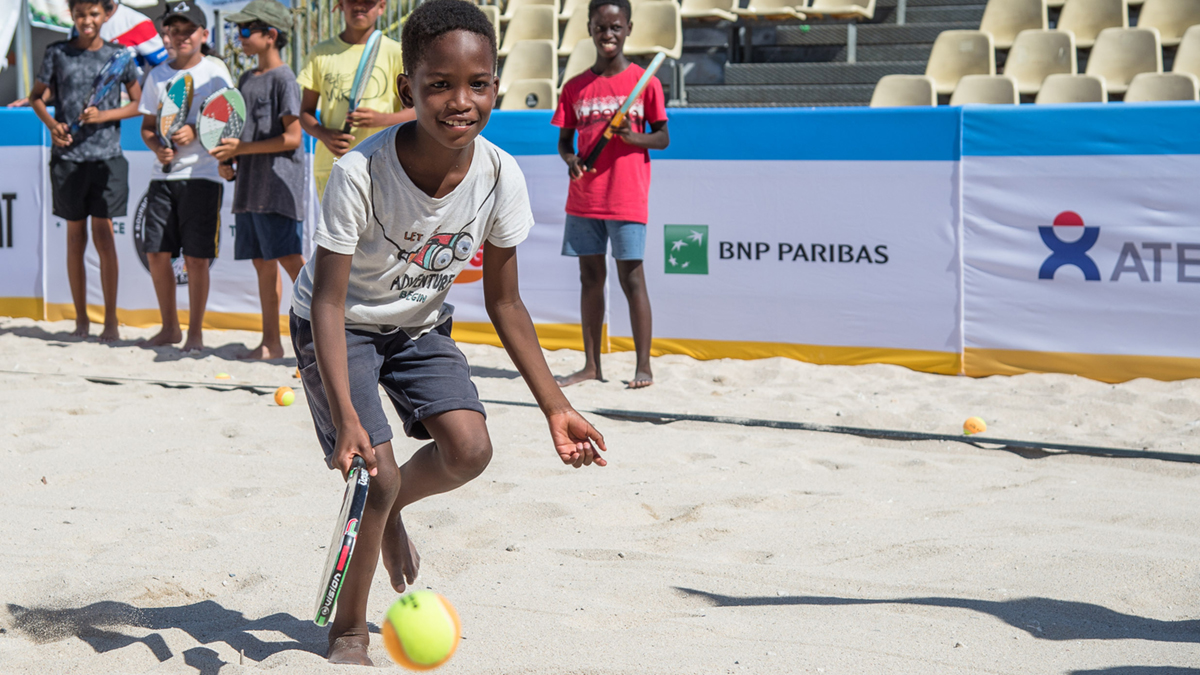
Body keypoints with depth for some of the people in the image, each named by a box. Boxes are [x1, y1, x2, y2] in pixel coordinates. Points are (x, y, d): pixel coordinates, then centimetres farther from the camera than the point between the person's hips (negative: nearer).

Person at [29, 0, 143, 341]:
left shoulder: (119, 54, 3)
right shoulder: (58, 53, 4)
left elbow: (139, 103, 5)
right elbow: (37, 96, 12)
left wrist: (103, 115, -11)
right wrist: (51, 124, -7)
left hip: (107, 156, -1)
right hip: (68, 156, 1)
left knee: (103, 234, -5)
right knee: (75, 236, 7)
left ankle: (111, 319, 2)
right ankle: (81, 318, 15)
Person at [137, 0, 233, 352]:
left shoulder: (215, 74, 0)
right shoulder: (158, 75, 12)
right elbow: (147, 125, 15)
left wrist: (196, 132, -17)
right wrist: (157, 147, -5)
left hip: (202, 175, -4)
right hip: (163, 175, 4)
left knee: (196, 257, -5)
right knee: (156, 253, 4)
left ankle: (195, 331, 7)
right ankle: (169, 327, 19)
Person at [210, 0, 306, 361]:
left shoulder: (283, 78, -9)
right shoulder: (246, 80, 17)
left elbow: (291, 138, -15)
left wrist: (242, 148, -14)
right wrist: (228, 159, 6)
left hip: (279, 186, -8)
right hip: (249, 186, 8)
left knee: (289, 258, -13)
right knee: (262, 263, 8)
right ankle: (271, 342, 12)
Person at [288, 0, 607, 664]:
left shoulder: (500, 175, -20)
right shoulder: (360, 173, -33)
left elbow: (504, 301, -8)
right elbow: (329, 300, -30)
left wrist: (555, 406, -11)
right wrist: (346, 416, -40)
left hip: (420, 323, 4)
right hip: (341, 324, -4)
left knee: (469, 448, -17)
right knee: (375, 474, -16)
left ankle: (391, 507, 19)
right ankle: (348, 623, 10)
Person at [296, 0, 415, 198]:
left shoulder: (395, 53, 4)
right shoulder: (321, 53, 11)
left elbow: (417, 112, 3)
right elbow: (306, 112, 13)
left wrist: (381, 119, -17)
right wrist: (324, 134, -10)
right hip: (330, 166, 3)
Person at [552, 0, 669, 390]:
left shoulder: (644, 82, 0)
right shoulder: (576, 87, 9)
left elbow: (662, 137, 2)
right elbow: (564, 138, 13)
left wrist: (634, 137, -18)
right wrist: (570, 159, -9)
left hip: (627, 197, -4)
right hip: (583, 197, 4)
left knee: (631, 277, -3)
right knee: (590, 276, 8)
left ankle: (643, 366, 3)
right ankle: (591, 365, 14)